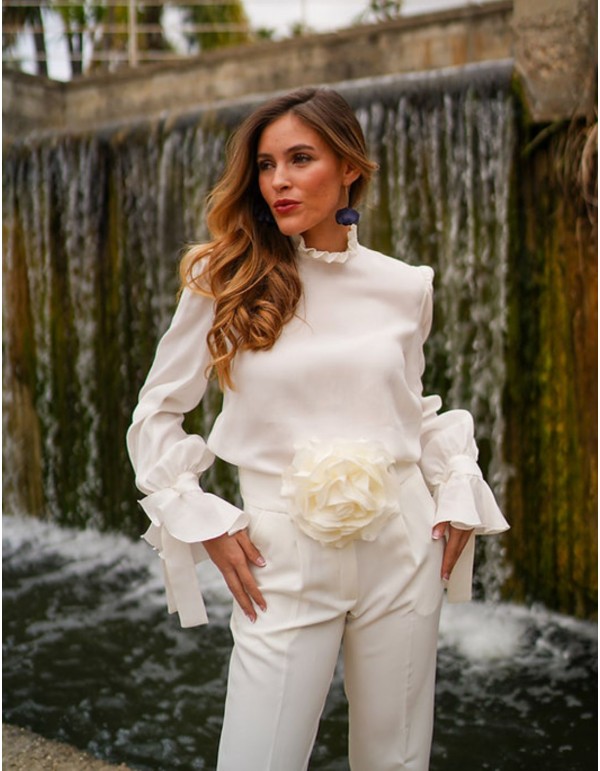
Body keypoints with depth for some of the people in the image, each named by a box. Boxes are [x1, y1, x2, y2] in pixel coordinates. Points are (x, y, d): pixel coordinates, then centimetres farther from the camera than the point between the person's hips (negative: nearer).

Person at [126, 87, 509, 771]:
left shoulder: (405, 286, 3)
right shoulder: (225, 280, -4)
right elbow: (155, 415, 4)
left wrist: (459, 496, 5)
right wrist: (204, 522, -5)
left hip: (403, 552, 3)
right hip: (284, 560, -2)